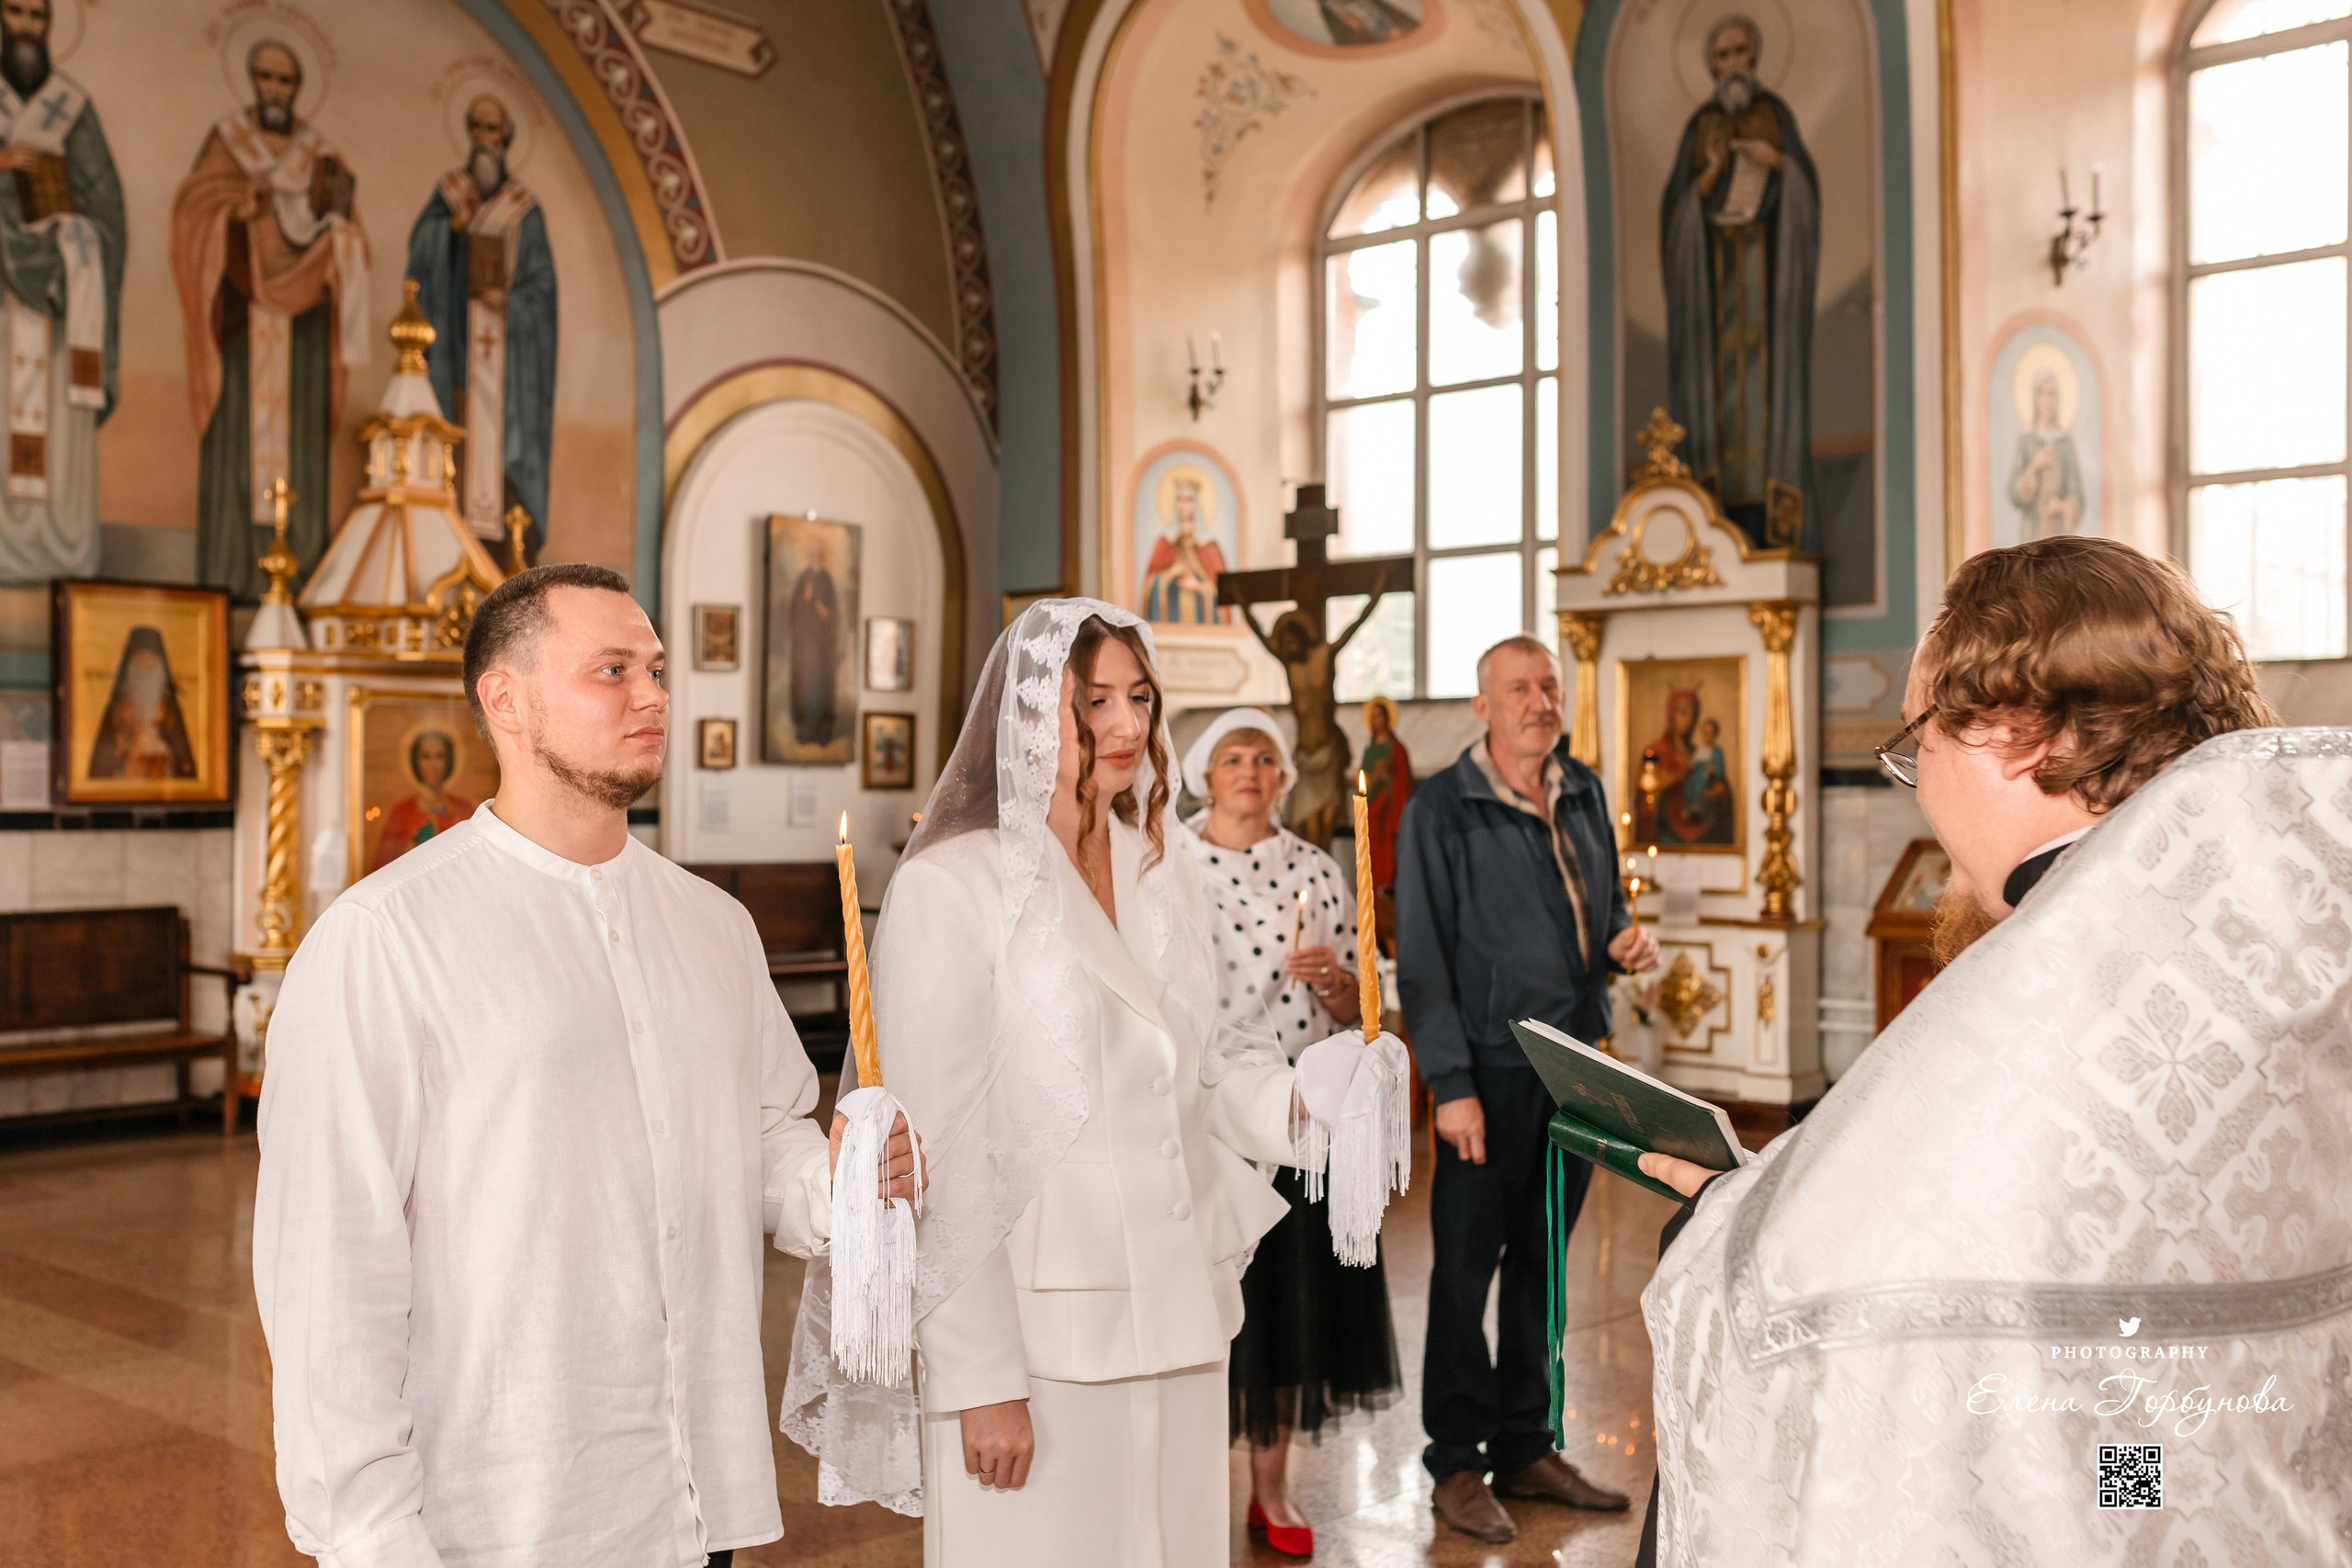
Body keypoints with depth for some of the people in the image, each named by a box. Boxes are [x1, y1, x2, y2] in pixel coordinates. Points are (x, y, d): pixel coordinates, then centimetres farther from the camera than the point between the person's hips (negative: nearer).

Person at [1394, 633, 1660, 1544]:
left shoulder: (1584, 793, 10)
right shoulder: (1440, 809, -8)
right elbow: (1422, 959, -10)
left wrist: (1626, 938, -1)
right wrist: (1451, 1084, -15)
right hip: (1490, 1068, -6)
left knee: (1541, 1262, 14)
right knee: (1465, 1269, 3)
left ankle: (1525, 1449, 27)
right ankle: (1457, 1463, 16)